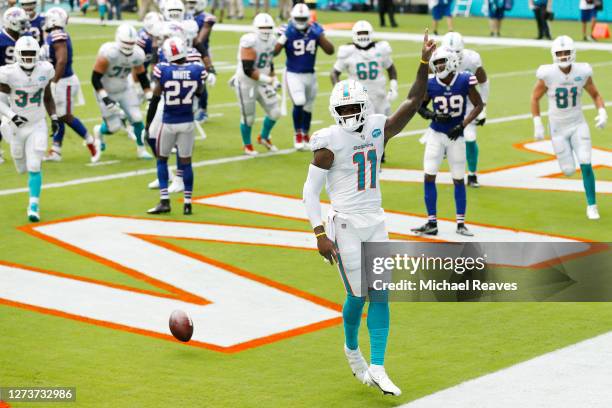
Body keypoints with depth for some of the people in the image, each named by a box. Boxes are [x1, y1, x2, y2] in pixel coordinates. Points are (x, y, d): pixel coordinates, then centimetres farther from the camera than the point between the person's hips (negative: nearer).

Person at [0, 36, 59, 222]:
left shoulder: (44, 70, -9)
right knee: (22, 169, 14)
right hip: (17, 127, 0)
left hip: (37, 126, 0)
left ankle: (34, 205, 1)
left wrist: (54, 117, -2)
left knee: (34, 168, -9)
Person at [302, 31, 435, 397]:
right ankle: (352, 349, 30)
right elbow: (310, 192, -9)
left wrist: (425, 63, -11)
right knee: (358, 295, 0)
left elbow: (413, 102, 0)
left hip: (375, 223, 5)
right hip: (345, 226, -5)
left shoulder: (378, 130, 2)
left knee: (380, 295, -1)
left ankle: (377, 368, 1)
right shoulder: (330, 142, -12)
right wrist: (320, 235, -14)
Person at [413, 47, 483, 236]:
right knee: (429, 177, -4)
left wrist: (463, 125, -13)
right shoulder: (430, 84, -8)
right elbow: (420, 107, 6)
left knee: (459, 179, 6)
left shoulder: (464, 81, -12)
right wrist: (433, 116, -14)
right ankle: (431, 223, 5)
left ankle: (461, 224, 17)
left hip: (456, 136, -1)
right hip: (435, 134, 1)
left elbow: (478, 105, -4)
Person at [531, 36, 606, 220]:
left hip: (578, 124, 1)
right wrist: (537, 125, -8)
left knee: (585, 164, -11)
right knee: (569, 170, 1)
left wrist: (602, 113, -13)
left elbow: (595, 95, 5)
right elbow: (535, 98, -3)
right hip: (558, 128, -1)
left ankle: (592, 206, 2)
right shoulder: (548, 75, -17)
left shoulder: (582, 73, -11)